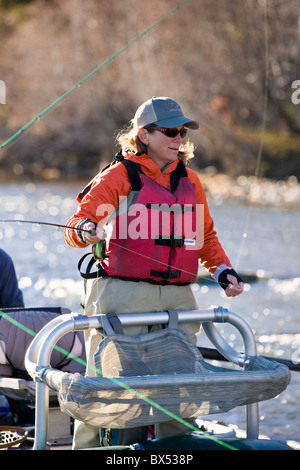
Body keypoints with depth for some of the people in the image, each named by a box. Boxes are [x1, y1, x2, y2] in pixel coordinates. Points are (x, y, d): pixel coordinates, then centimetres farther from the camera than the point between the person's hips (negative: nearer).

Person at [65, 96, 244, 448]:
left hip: (178, 298, 5)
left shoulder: (189, 181, 18)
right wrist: (86, 230, -29)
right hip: (124, 296, -5)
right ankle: (89, 447, 3)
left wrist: (222, 270, 13)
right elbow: (76, 226, -6)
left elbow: (205, 235, 28)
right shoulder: (119, 176, 1)